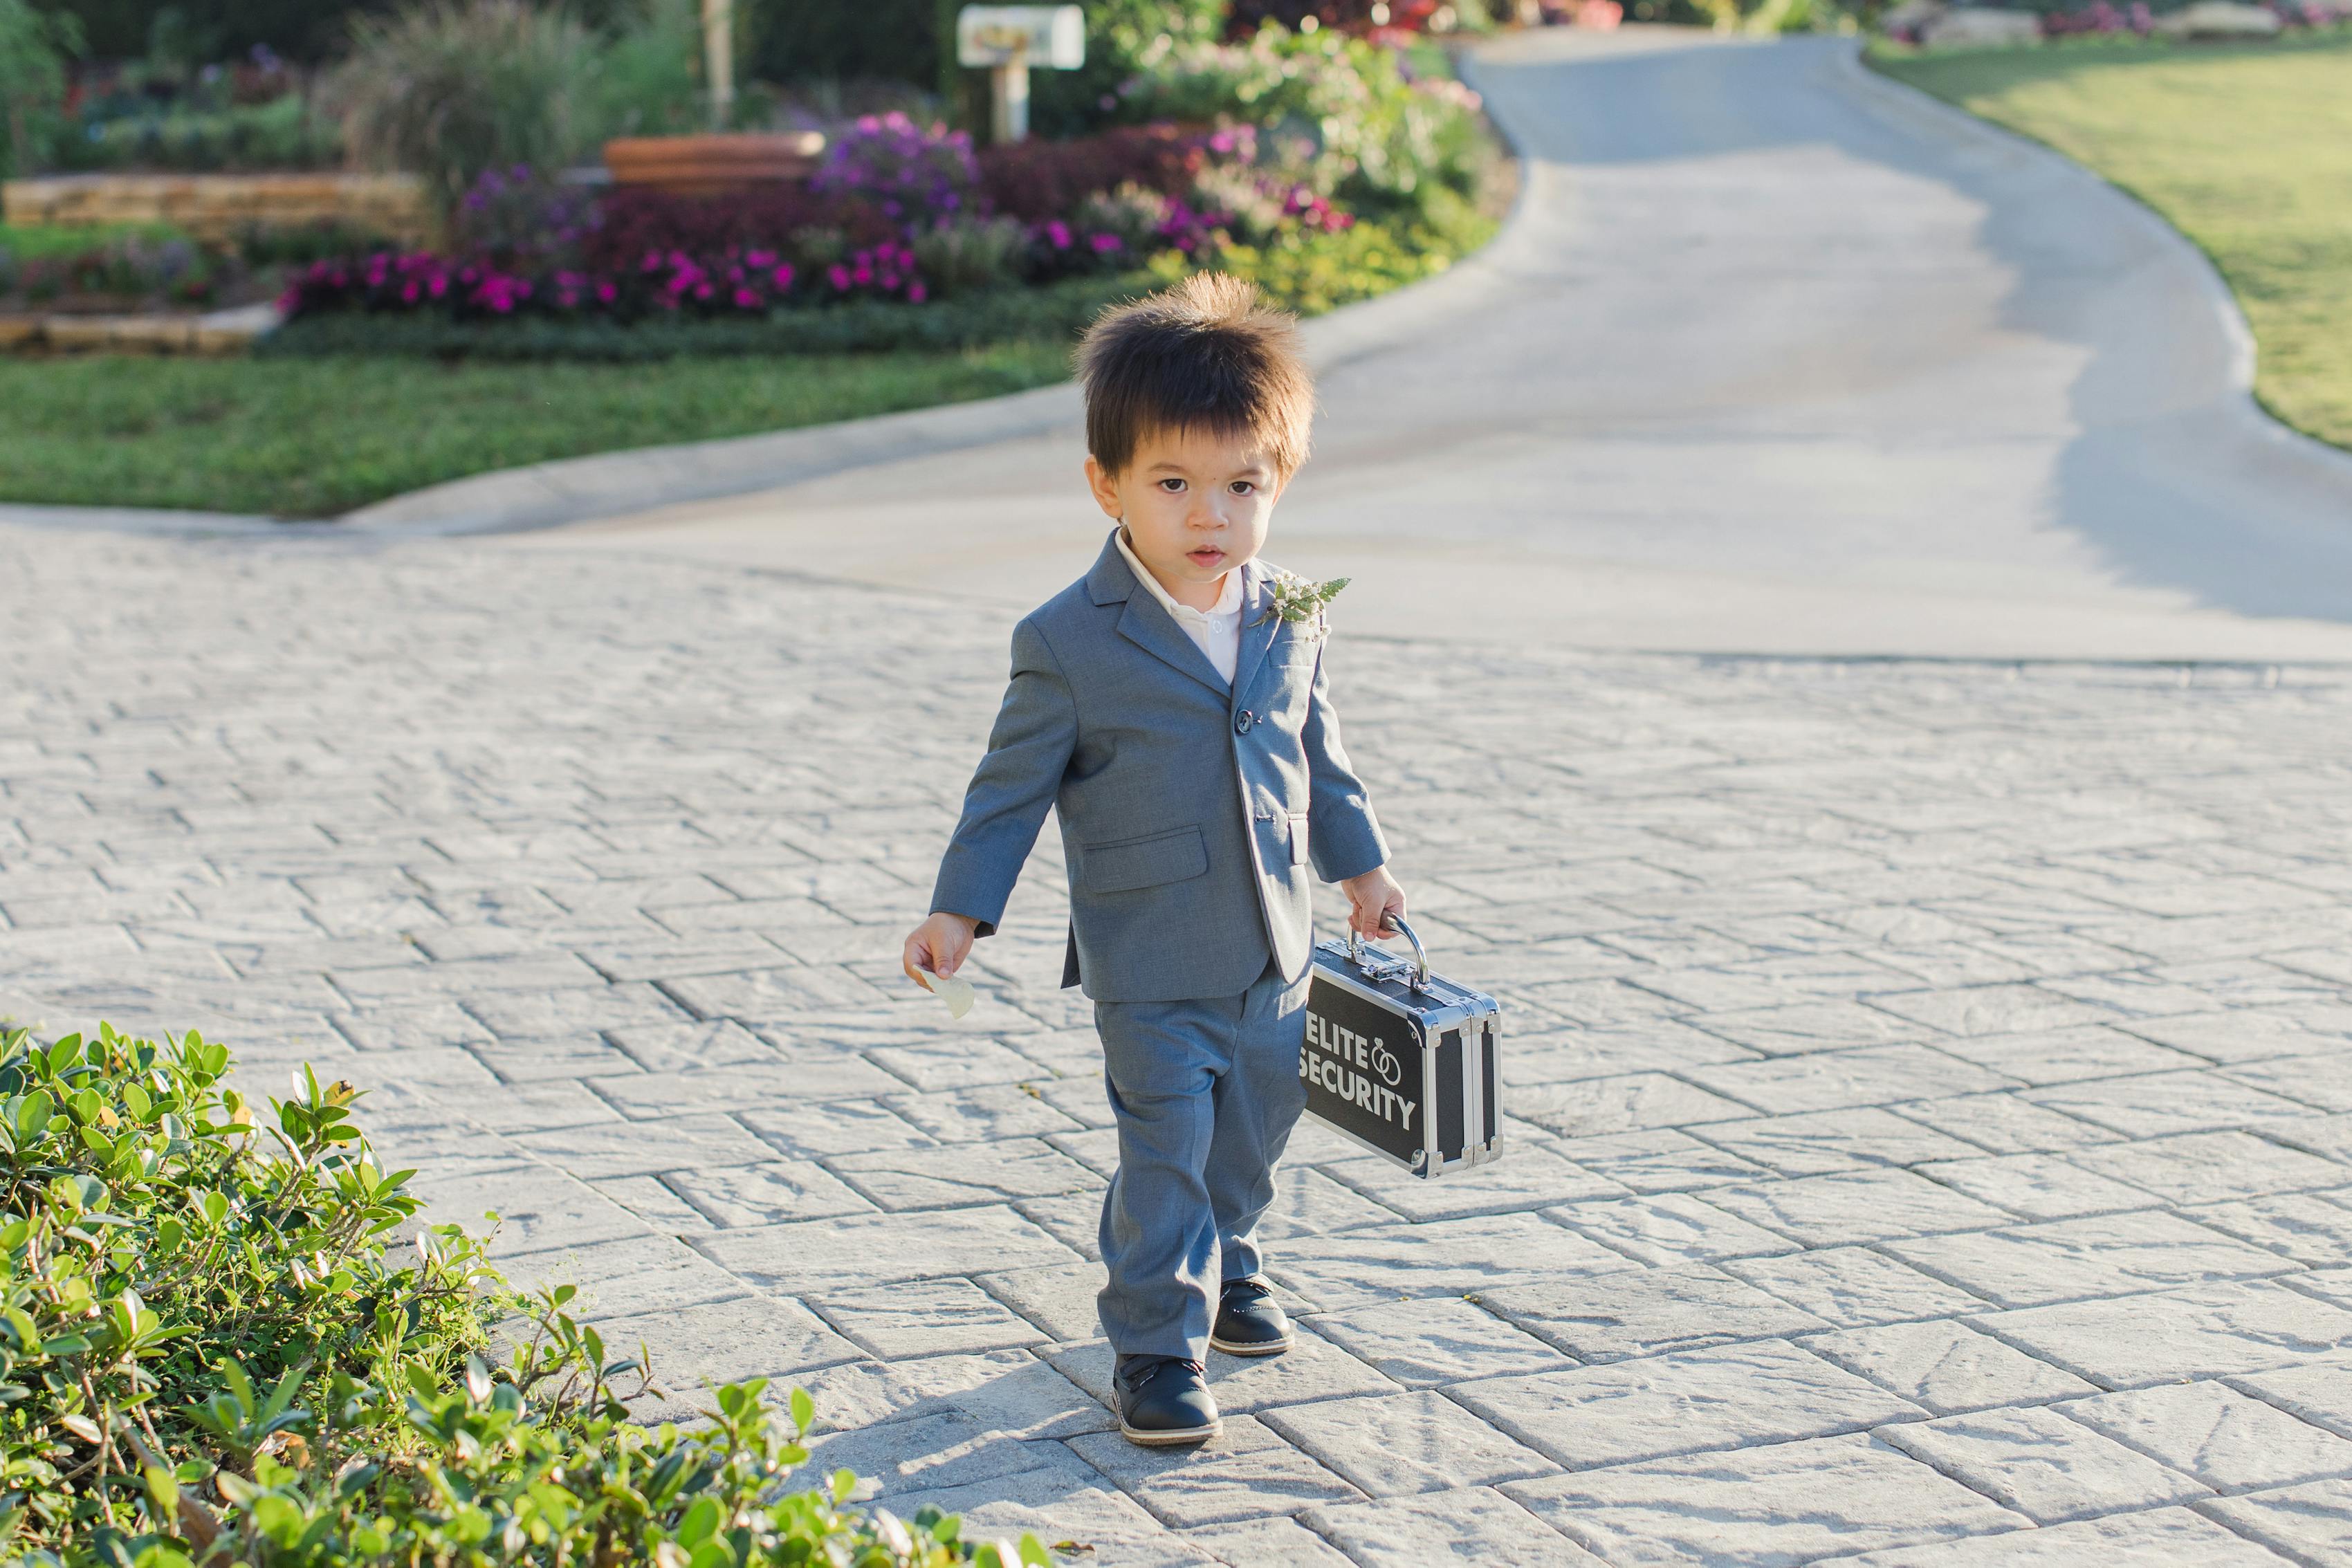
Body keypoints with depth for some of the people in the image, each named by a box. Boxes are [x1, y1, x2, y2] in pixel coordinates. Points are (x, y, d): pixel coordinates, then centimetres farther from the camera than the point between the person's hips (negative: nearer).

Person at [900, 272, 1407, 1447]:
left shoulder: (1287, 622, 0)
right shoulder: (1070, 644, -15)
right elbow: (1015, 781, -7)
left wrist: (1361, 864, 23)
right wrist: (960, 909, -10)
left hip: (1273, 949, 5)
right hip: (1151, 964, -5)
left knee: (1255, 1128, 19)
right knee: (1166, 1146, -5)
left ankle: (1222, 1263, 44)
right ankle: (1157, 1342, 7)